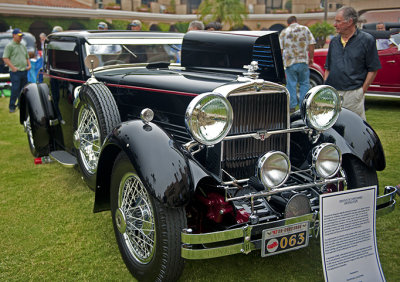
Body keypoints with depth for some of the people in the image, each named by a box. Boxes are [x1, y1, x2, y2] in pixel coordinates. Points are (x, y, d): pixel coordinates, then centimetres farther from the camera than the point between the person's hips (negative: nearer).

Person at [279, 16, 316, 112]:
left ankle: (292, 106, 6)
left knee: (291, 84, 5)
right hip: (303, 61, 0)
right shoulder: (305, 29, 5)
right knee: (304, 83, 8)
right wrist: (311, 58, 11)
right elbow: (311, 45, 2)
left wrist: (284, 61, 16)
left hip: (289, 62, 0)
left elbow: (281, 49, 6)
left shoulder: (283, 33, 7)